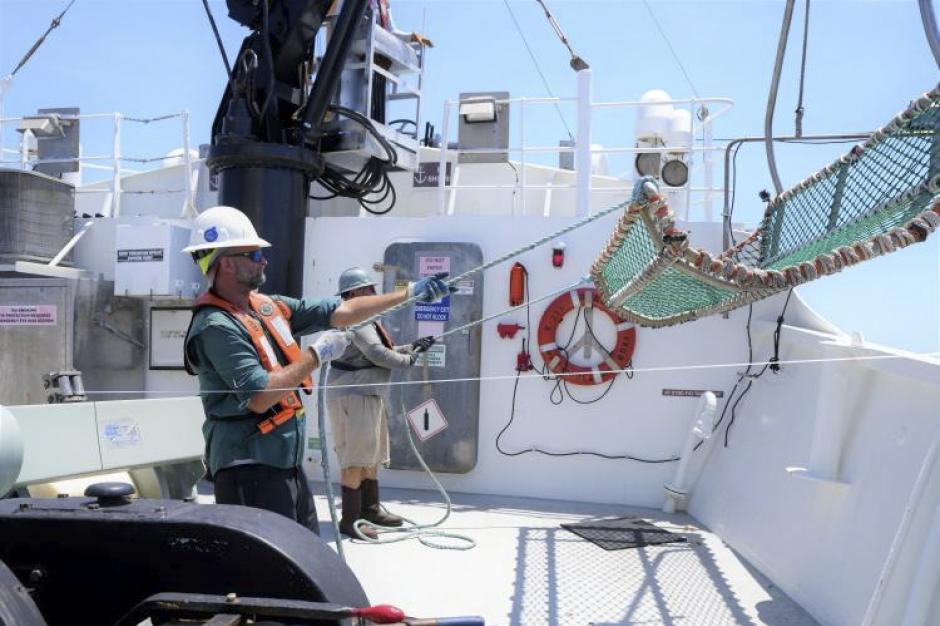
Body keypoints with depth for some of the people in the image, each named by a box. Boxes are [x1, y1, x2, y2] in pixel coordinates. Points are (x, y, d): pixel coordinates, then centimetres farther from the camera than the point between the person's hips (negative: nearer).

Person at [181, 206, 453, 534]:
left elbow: (341, 312, 10)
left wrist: (410, 293, 8)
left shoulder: (269, 306, 8)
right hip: (250, 471, -9)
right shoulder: (216, 326, -17)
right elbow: (259, 397, -24)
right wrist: (317, 355, -15)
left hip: (288, 465, 9)